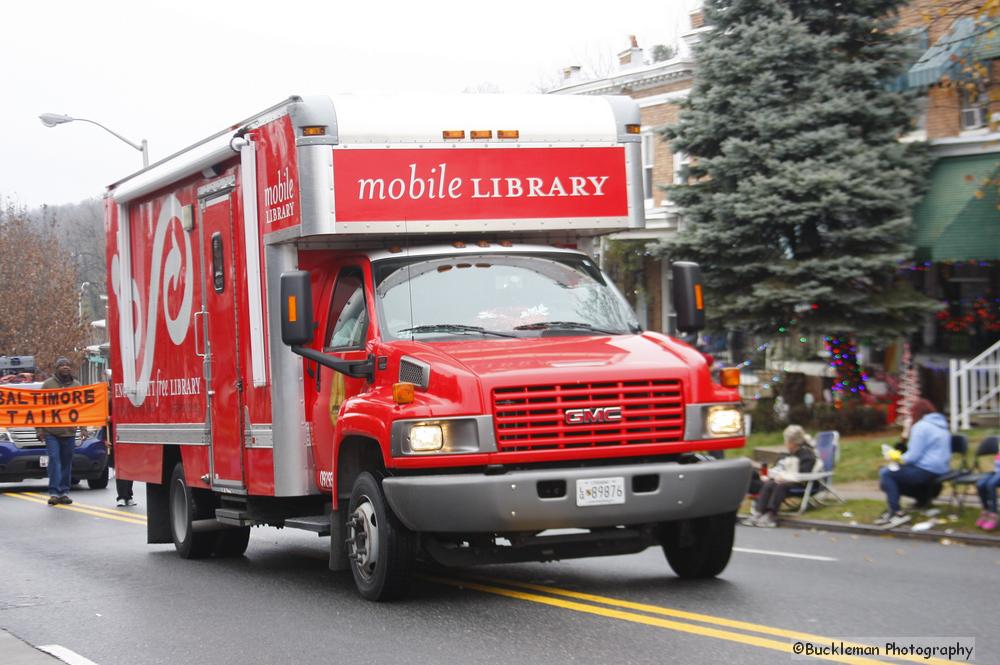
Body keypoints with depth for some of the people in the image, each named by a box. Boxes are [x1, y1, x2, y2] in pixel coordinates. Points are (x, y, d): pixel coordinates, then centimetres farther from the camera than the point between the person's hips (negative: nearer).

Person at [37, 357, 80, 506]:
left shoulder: (76, 385, 10)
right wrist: (39, 429, -4)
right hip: (51, 431, -3)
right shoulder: (48, 384, 2)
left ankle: (64, 492, 14)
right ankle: (54, 493, -13)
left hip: (69, 432, 3)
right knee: (54, 460, -11)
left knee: (67, 463, 7)